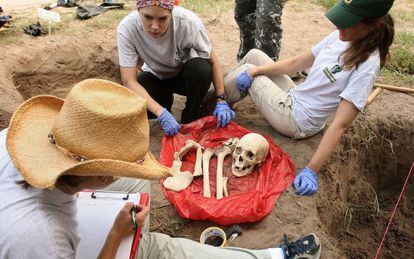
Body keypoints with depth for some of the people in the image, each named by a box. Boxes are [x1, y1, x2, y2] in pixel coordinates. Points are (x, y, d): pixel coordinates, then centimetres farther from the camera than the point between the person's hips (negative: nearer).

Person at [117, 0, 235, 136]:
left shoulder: (188, 21, -31)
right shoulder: (127, 28, -29)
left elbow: (213, 62, -18)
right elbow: (129, 81, -29)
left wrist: (221, 100, -28)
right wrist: (161, 113, -40)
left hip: (185, 74, 0)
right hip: (155, 77, 1)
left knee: (201, 68, -34)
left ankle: (190, 121, -8)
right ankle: (165, 102, 7)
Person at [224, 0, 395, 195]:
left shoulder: (367, 65, -26)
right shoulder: (341, 36, -5)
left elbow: (341, 124, -30)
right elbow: (297, 63, 2)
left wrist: (311, 170, -33)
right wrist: (254, 71, -4)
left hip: (296, 122, -7)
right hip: (294, 96, 7)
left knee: (246, 69, 1)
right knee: (254, 54, 11)